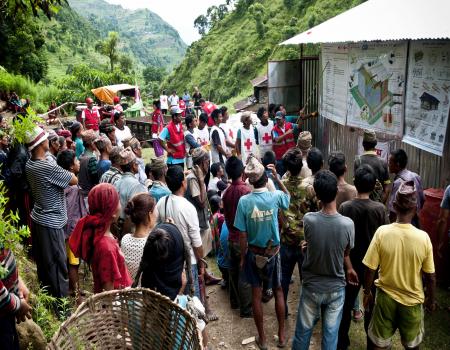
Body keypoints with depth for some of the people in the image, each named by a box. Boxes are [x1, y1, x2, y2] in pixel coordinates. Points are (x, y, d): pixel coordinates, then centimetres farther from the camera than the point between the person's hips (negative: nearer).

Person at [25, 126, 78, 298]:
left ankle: (45, 290, 36)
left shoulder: (29, 164, 1)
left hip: (38, 218, 9)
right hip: (51, 222, -9)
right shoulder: (49, 168, -26)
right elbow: (75, 180, -17)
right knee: (58, 263, 4)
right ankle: (61, 298, 16)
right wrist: (67, 172, 2)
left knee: (42, 260, 21)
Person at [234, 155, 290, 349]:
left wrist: (243, 257, 2)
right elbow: (288, 196, 12)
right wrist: (277, 177, 6)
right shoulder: (275, 197, -15)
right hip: (273, 252, 1)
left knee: (256, 294, 13)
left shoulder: (244, 201, -17)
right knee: (278, 291, 19)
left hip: (253, 253, 0)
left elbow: (242, 235, -12)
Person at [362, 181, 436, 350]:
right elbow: (430, 277, -8)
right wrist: (431, 299, 10)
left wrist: (367, 292, 4)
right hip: (412, 300, 0)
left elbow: (370, 269, -13)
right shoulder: (423, 237, -19)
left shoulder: (382, 232, -20)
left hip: (386, 297, 0)